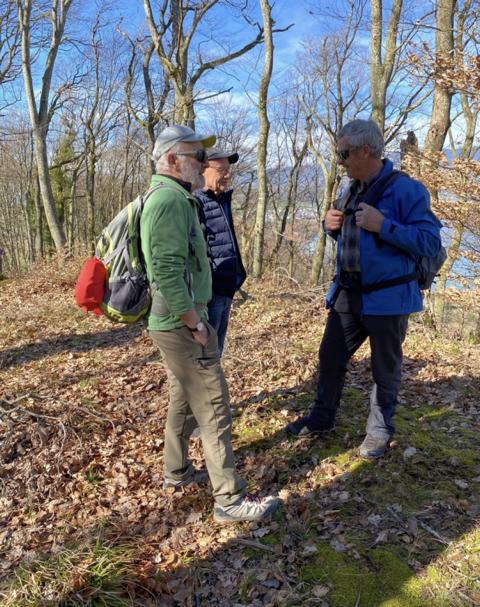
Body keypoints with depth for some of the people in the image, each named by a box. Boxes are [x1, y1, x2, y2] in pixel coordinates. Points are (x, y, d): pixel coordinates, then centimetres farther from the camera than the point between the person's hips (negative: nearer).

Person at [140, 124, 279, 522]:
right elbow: (167, 272, -27)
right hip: (181, 324, -10)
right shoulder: (171, 199, -18)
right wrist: (196, 324, -19)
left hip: (173, 322, 10)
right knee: (213, 410, -3)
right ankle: (230, 499, 8)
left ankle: (177, 472, 35)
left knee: (183, 399, 20)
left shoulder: (171, 197, 15)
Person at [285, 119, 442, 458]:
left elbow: (431, 242, -20)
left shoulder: (406, 189, -15)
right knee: (331, 357, 15)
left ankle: (380, 432, 29)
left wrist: (382, 225, -27)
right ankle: (322, 418, 34)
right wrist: (332, 226, -1)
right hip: (347, 294, 7)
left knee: (385, 369, 10)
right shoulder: (353, 190, 9)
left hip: (387, 298, -7)